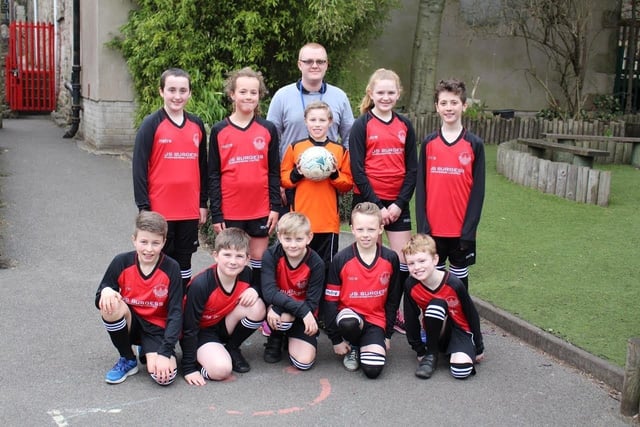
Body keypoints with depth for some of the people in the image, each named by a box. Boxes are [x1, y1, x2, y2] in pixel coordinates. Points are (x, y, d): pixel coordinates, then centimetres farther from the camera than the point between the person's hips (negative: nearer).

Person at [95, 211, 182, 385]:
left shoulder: (171, 268, -14)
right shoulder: (121, 262, -10)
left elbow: (175, 313, -14)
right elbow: (99, 301, -3)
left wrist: (165, 352, -24)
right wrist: (105, 291, -28)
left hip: (157, 328, -2)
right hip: (129, 323, 2)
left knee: (164, 376, -28)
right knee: (111, 305, -32)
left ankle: (148, 352, 10)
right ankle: (127, 360, -7)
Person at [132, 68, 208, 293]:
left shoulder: (197, 125, 7)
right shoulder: (151, 124, -6)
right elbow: (139, 167, -7)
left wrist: (203, 203, 12)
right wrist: (144, 207, -10)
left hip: (189, 210, 4)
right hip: (160, 210, -4)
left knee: (183, 262, 14)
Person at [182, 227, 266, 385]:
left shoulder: (245, 274, -15)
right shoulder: (200, 285, -29)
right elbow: (190, 328, -21)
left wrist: (254, 290, -18)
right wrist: (189, 368, -20)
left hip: (224, 325, 6)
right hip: (201, 332, -6)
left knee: (257, 307, -22)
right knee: (221, 370, -33)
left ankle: (232, 349, 1)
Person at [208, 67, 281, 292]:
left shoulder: (268, 130, 2)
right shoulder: (219, 131, 0)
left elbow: (274, 172, 5)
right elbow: (213, 175, 0)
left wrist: (275, 207, -1)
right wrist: (216, 213, -4)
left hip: (261, 209, 1)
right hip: (230, 210, -1)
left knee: (259, 259, 10)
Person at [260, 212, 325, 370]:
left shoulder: (316, 263, -18)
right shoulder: (271, 255, -19)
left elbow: (312, 303, -18)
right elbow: (269, 292, -27)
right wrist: (301, 309, -36)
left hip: (304, 315, 1)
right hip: (276, 309, 0)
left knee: (304, 362, -16)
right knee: (285, 316, -37)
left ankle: (289, 338, 18)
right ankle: (275, 340, 1)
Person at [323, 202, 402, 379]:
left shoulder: (390, 259, -3)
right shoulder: (341, 260, -9)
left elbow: (393, 299, 7)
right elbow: (331, 300, -4)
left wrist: (388, 334, 6)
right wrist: (336, 339, -4)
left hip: (376, 320, 1)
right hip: (349, 313, -1)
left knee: (373, 370, -21)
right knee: (348, 323, -39)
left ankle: (365, 345, 13)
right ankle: (352, 347, -3)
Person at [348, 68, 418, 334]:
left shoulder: (405, 126, 7)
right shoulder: (362, 126, -3)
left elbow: (412, 169, 6)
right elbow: (357, 170, -8)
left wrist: (399, 204, -5)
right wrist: (376, 205, -13)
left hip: (397, 204, 4)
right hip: (368, 202, -3)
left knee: (404, 261, 4)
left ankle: (395, 312, 19)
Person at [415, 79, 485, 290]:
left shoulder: (474, 144, -3)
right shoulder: (428, 143, 2)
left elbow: (477, 190, -4)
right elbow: (421, 187, 2)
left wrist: (469, 229, -10)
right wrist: (422, 225, -5)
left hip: (461, 228, -1)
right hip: (432, 228, 1)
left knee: (459, 276, 11)